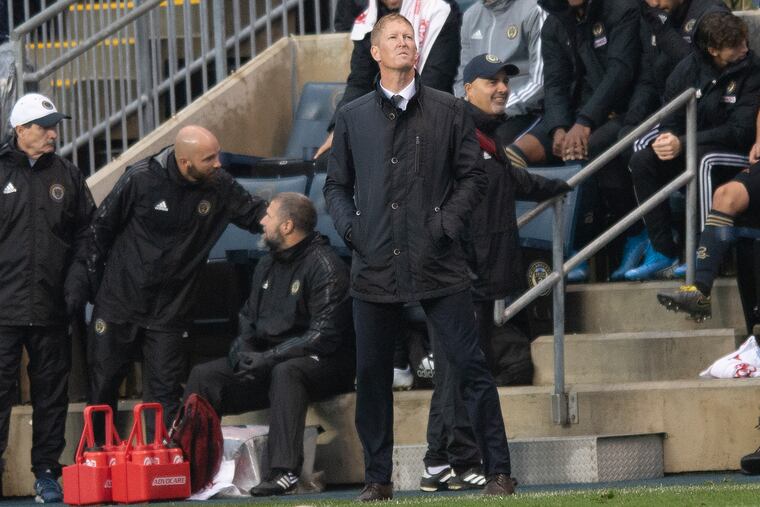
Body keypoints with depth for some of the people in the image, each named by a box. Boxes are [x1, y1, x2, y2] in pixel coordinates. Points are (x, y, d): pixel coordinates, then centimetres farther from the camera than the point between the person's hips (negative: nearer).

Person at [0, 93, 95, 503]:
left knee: (52, 392, 8)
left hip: (51, 310, 4)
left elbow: (86, 233, 13)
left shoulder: (66, 176, 10)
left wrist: (75, 283, 2)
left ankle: (47, 473, 15)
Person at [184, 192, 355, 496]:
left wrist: (270, 358, -21)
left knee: (285, 373, -40)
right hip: (268, 362, 8)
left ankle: (285, 471, -47)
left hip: (320, 363, -8)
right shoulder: (268, 266, 15)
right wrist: (242, 350, -3)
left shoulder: (325, 266, -11)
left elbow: (325, 335, -18)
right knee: (204, 376, -9)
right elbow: (248, 319, 21)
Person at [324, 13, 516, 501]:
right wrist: (351, 228, -1)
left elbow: (473, 177, 6)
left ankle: (498, 470, 0)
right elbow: (336, 185, 16)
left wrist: (447, 223, -8)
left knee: (471, 366, -6)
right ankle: (378, 478, 16)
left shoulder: (449, 111, 6)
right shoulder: (352, 117, 11)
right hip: (375, 267, 2)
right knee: (372, 375, 5)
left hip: (438, 262, -2)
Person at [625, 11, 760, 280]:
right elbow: (671, 119, 4)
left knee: (699, 156, -36)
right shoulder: (687, 69, -1)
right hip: (690, 148, 5)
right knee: (641, 161, -19)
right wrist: (666, 138, -23)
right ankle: (662, 252, -19)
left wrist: (682, 142, -25)